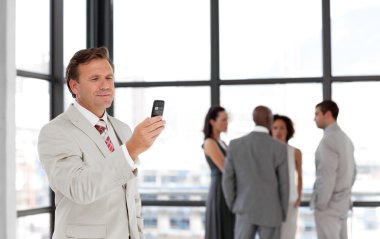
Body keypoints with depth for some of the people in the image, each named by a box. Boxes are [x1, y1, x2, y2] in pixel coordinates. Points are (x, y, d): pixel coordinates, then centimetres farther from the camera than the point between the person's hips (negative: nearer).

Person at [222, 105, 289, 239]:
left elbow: (228, 180, 0)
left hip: (246, 210, 2)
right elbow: (283, 184, -5)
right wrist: (283, 214, 8)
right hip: (270, 212, -2)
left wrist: (234, 208, 12)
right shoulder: (280, 148, -9)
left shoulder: (235, 144, -1)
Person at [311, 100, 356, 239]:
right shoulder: (345, 139, 12)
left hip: (329, 204, -9)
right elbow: (352, 172, 18)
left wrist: (320, 205, -16)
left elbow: (326, 176, -22)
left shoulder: (328, 140, -17)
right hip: (342, 203, 9)